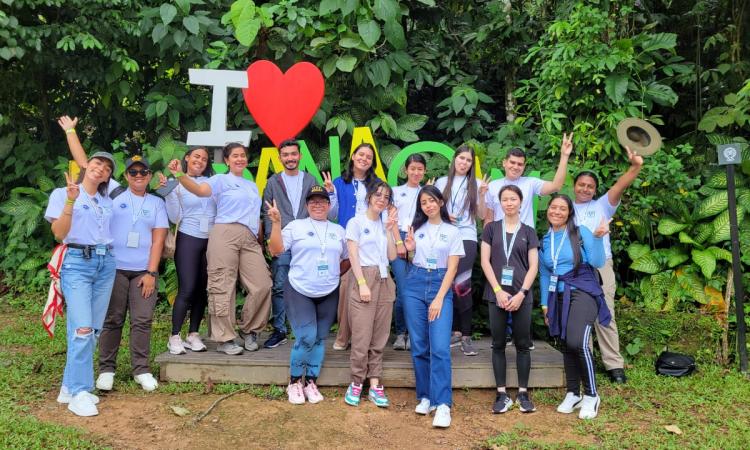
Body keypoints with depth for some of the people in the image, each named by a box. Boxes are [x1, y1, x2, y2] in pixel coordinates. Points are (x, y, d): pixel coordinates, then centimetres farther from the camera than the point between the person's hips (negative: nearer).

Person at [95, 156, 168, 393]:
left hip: (144, 271, 1)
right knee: (112, 319, 3)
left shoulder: (157, 203, 10)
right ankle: (106, 368, 13)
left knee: (142, 320, -1)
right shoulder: (114, 198, 7)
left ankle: (141, 369, 6)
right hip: (115, 268, -1)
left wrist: (151, 273, -3)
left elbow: (158, 240, 5)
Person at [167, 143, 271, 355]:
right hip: (225, 234, -5)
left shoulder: (253, 186, 27)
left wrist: (260, 240, 18)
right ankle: (224, 339, 3)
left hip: (250, 239, 6)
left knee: (262, 285, -2)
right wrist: (180, 175, -27)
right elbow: (199, 190, -12)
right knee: (224, 287, -5)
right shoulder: (221, 180, 8)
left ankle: (249, 330, 16)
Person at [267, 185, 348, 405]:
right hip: (300, 292, -4)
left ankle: (311, 382, 22)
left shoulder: (338, 230, 11)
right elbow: (275, 250, -10)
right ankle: (294, 382, 8)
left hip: (329, 294, 4)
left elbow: (347, 259, 18)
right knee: (306, 338, -12)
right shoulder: (296, 226, 0)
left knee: (319, 339, 8)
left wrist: (337, 274, 3)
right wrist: (276, 222, -18)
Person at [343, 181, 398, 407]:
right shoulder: (356, 223, 3)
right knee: (362, 334, -8)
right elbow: (353, 256, -5)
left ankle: (375, 384, 8)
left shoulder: (385, 225, 18)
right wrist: (362, 284, -14)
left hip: (384, 281, 5)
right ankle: (356, 382, 2)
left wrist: (390, 230, 3)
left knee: (380, 336, 3)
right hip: (363, 278, -5)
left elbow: (392, 256, 9)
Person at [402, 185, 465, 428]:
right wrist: (409, 248, -3)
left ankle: (442, 404, -11)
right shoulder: (416, 228, 11)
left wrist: (438, 299, -12)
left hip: (440, 286, -3)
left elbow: (452, 268, -3)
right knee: (419, 347, 4)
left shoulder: (453, 232, 3)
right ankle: (425, 397, 14)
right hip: (415, 284, 3)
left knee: (440, 347, -13)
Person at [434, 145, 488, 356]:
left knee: (460, 284, -13)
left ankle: (466, 335, -5)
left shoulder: (476, 184, 7)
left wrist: (481, 194, -9)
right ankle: (456, 331, 15)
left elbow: (481, 215, 5)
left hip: (466, 238, -2)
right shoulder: (442, 182, 11)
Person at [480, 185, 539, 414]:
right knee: (498, 345, 3)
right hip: (496, 294, 0)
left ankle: (523, 393, 13)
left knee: (522, 344, 4)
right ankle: (502, 394, 10)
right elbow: (485, 261, 2)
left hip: (521, 295, 0)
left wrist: (521, 293, -9)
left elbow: (533, 266, 3)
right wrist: (498, 290, -8)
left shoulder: (528, 232, 9)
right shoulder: (491, 228, 8)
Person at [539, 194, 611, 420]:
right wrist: (545, 304, 14)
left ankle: (591, 395, -4)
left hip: (583, 292, -5)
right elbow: (544, 275, 16)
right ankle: (573, 394, 22)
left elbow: (597, 262, -9)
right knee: (567, 346, 8)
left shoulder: (581, 232, -3)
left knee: (578, 342, -20)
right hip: (559, 297, 5)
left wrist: (598, 237, -22)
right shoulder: (544, 240, 10)